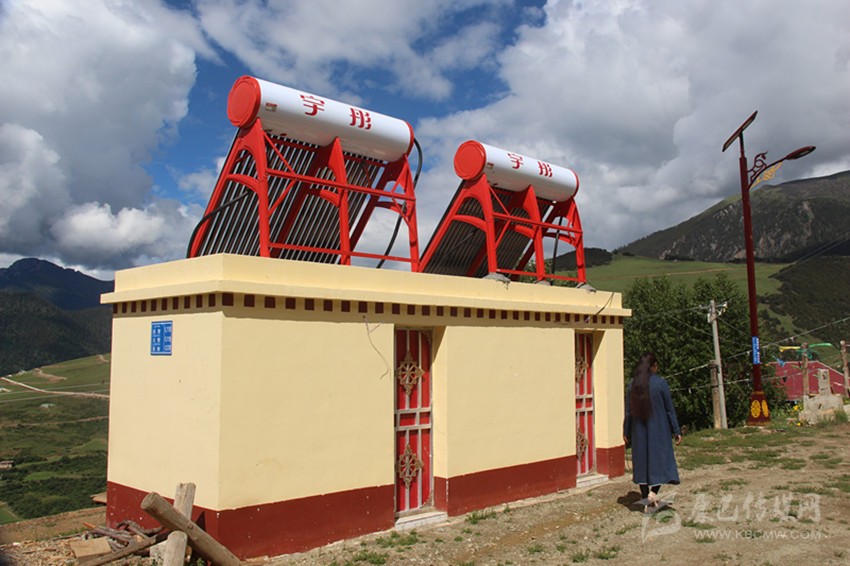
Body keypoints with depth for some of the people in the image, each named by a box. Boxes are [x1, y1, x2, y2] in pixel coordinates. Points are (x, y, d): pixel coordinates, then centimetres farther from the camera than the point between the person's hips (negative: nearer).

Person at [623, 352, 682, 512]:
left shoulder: (632, 384, -1)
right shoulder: (660, 382, -10)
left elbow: (628, 411, 3)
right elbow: (670, 409, -6)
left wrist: (626, 432, 11)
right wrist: (676, 431, 2)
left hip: (639, 431, 3)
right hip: (659, 430, -3)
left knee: (641, 461, 10)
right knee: (660, 459, 10)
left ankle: (646, 501, 10)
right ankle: (653, 492, -9)